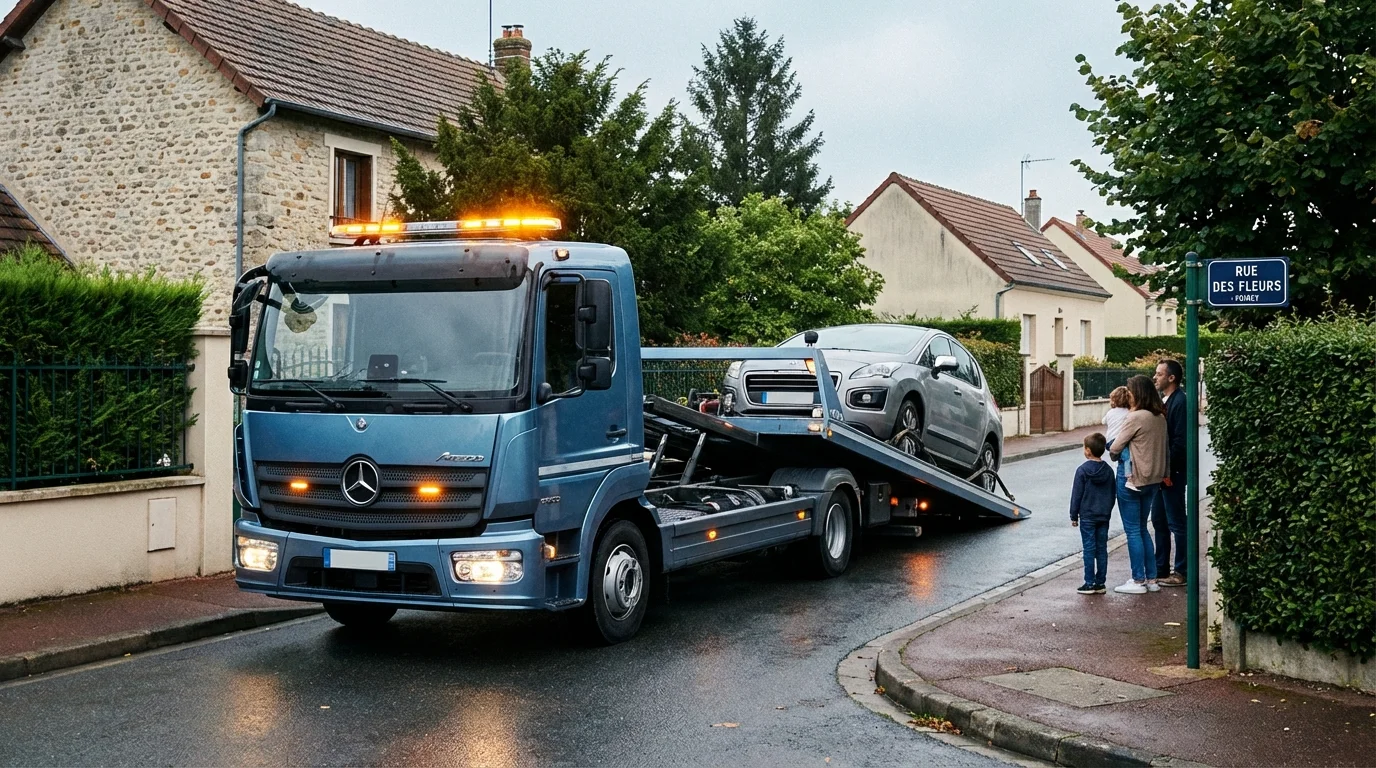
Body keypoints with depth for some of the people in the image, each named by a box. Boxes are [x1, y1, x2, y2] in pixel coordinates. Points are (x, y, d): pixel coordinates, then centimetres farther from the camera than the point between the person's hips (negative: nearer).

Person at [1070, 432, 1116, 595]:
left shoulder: (1082, 470, -12)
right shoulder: (1108, 471, 4)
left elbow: (1076, 495, -9)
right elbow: (1112, 495, 12)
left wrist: (1074, 516, 0)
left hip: (1087, 516, -5)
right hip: (1104, 517, 5)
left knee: (1089, 550, -1)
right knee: (1102, 549, 8)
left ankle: (1089, 584, 0)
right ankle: (1100, 583, 11)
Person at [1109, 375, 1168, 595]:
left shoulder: (1136, 417, -18)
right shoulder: (1160, 417, 6)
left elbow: (1115, 448, -13)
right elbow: (1160, 446, 12)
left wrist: (1113, 452, 8)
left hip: (1132, 478, -8)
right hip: (1153, 479, 8)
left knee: (1133, 531, 1)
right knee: (1142, 529, 17)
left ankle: (1138, 581, 5)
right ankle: (1151, 579, 19)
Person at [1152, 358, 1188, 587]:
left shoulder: (1180, 402, -15)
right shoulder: (1162, 400, 13)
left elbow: (1180, 440, -20)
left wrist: (1167, 470, -19)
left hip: (1173, 473, -9)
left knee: (1176, 523, -2)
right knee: (1159, 522, 14)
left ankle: (1181, 572, 5)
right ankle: (1161, 570, 22)